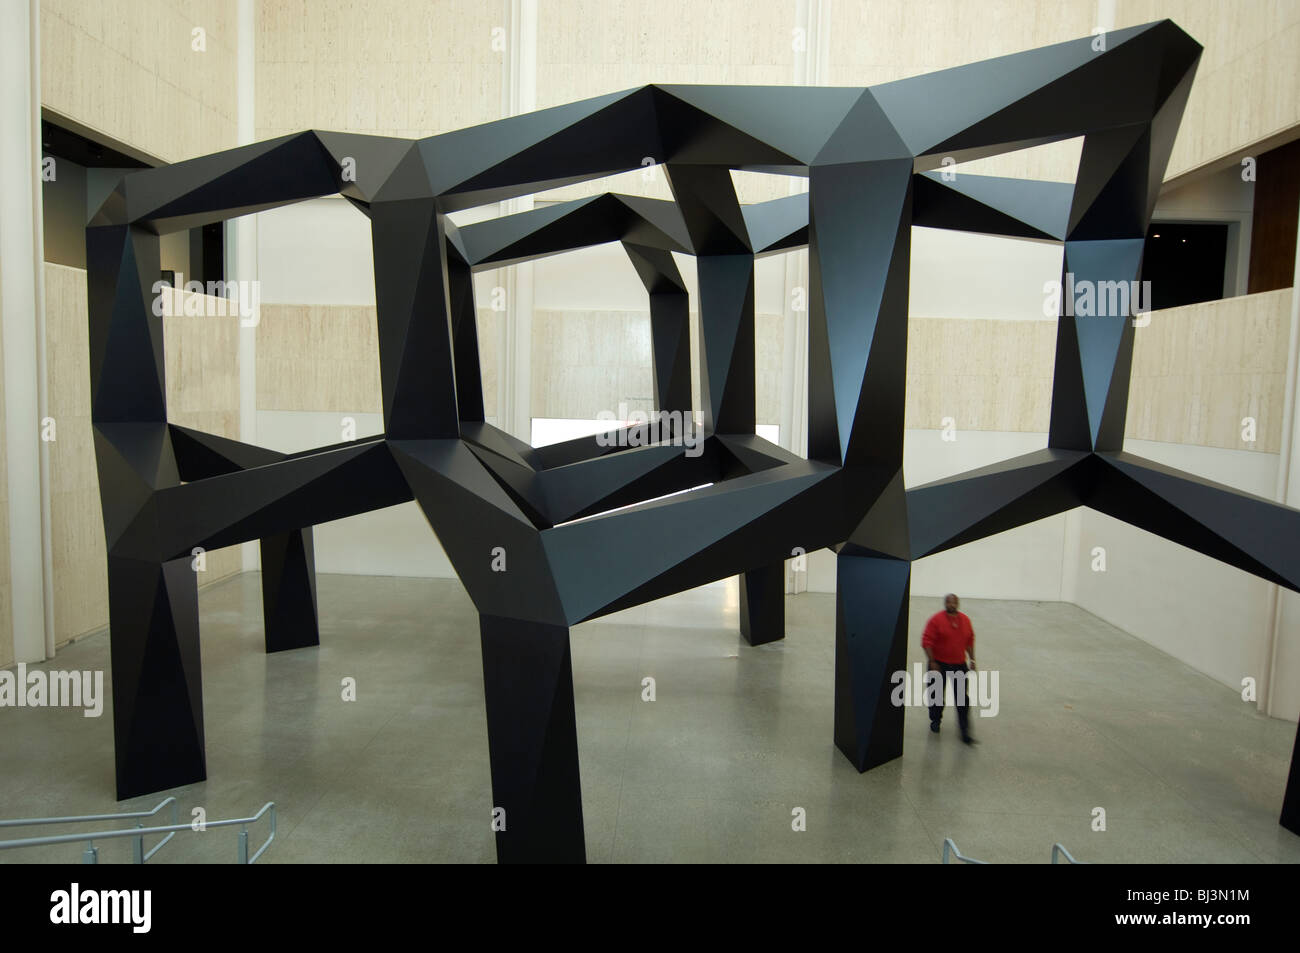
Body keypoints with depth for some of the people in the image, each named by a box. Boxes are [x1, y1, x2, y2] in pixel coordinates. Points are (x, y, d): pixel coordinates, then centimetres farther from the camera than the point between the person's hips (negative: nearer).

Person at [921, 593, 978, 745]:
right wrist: (932, 662, -17)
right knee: (937, 695, 12)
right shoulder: (936, 620, -12)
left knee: (962, 698, 0)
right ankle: (935, 720, 36)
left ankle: (965, 732, 5)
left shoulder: (965, 620, 2)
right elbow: (927, 642, -13)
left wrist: (972, 659, 10)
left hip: (959, 664, 3)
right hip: (939, 664, -3)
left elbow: (970, 641, 13)